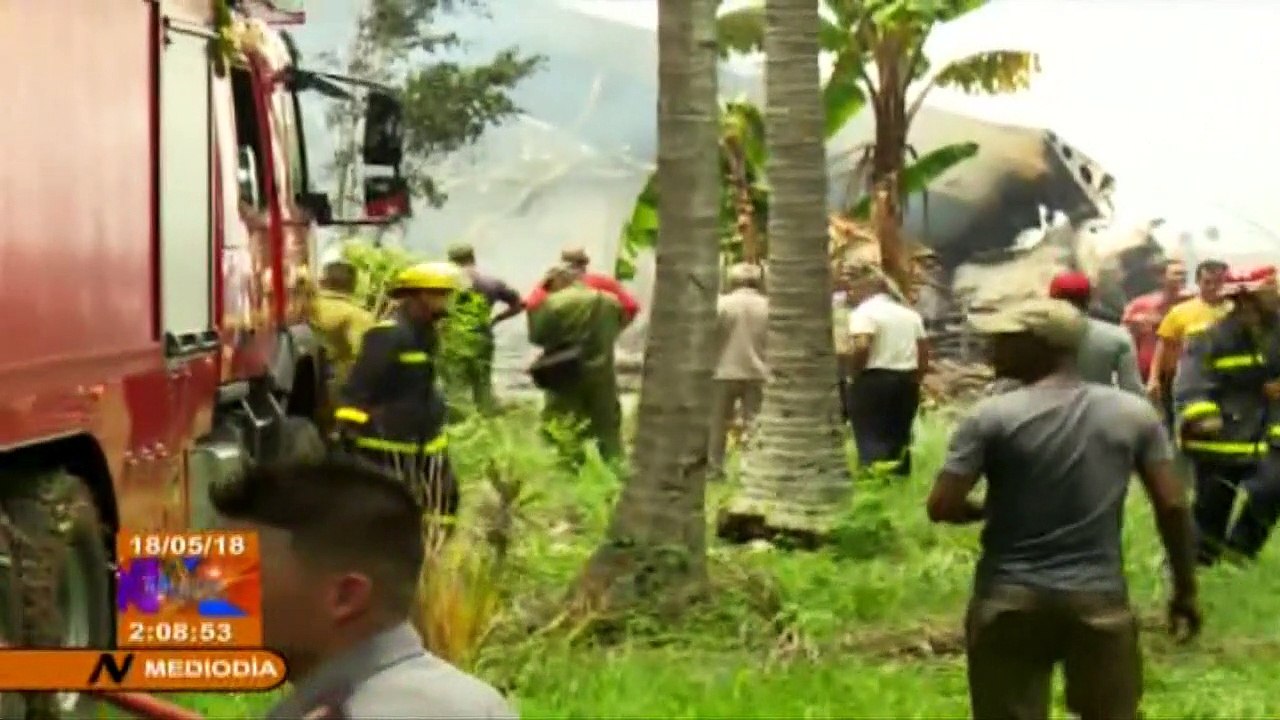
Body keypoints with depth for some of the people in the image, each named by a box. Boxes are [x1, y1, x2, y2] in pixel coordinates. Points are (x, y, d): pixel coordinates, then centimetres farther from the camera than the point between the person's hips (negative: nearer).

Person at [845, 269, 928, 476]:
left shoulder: (864, 312, -9)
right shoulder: (910, 314, 15)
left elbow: (862, 346, -23)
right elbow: (924, 349, 14)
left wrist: (854, 374, -10)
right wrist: (915, 379, 19)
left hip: (874, 379, -7)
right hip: (906, 380, 7)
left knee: (870, 436, -2)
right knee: (899, 435, 14)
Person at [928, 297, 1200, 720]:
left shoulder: (993, 416, -8)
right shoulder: (1134, 413, 1)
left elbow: (942, 506, -10)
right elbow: (1172, 505, 0)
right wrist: (1185, 590, 10)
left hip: (1011, 599, -2)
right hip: (1100, 597, 2)